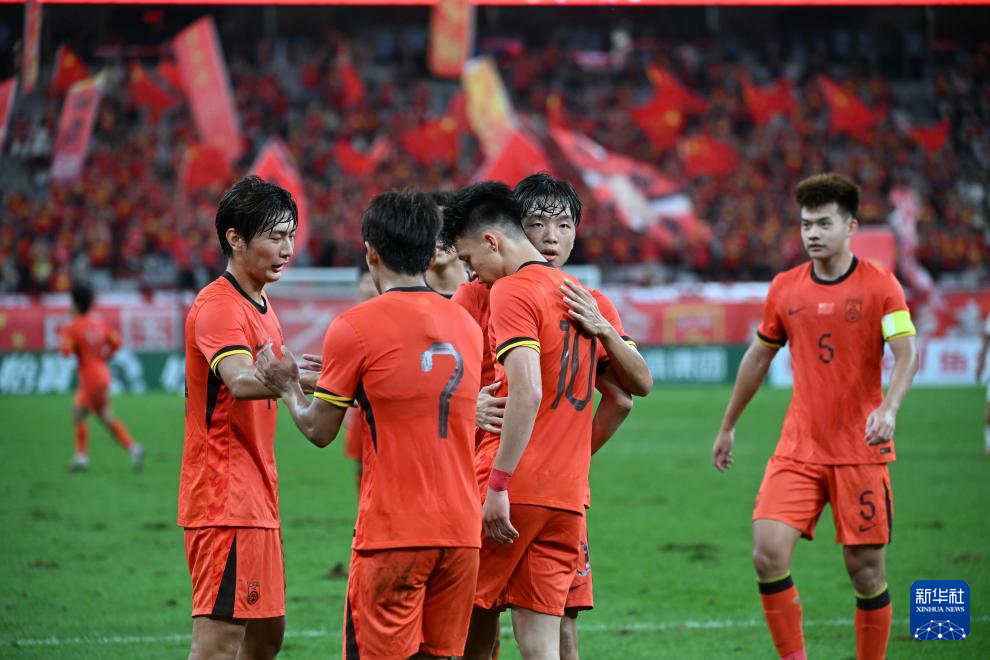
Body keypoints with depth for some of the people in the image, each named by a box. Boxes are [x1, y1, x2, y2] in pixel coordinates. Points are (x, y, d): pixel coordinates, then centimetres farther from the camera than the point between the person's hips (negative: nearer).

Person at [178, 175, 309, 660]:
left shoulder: (261, 308, 17)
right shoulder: (218, 306, -15)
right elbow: (240, 381, -33)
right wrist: (314, 378, -48)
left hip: (256, 498, 10)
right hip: (225, 498, -10)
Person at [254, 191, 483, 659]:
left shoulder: (354, 327, -7)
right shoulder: (466, 325, 10)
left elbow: (319, 431, -2)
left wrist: (287, 388, 18)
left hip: (393, 533, -5)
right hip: (462, 528, 5)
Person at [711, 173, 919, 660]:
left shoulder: (880, 286, -4)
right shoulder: (785, 289, 7)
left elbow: (906, 354, -14)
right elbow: (759, 357, 19)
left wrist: (888, 408, -33)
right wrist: (727, 427, 24)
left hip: (860, 451, -3)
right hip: (798, 450, 3)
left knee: (866, 570, 1)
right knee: (768, 554, -14)